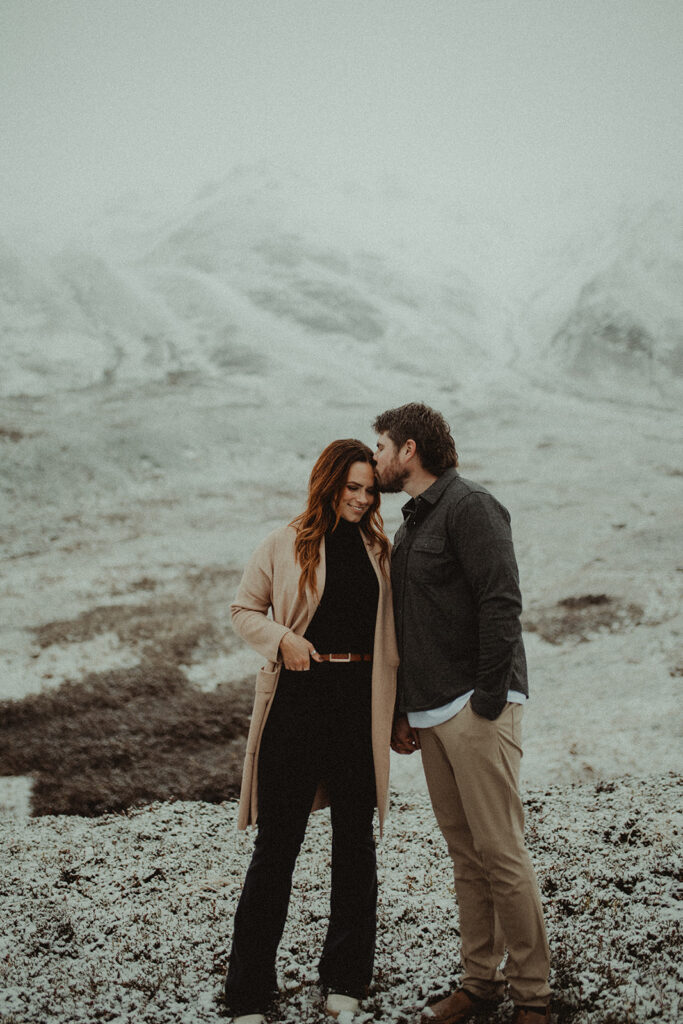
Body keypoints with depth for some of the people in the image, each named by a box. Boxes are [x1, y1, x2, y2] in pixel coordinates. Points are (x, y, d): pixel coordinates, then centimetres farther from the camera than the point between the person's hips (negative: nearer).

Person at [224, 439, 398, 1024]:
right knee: (277, 842, 2)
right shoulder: (286, 545, 0)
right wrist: (282, 638, -11)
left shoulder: (380, 549, 8)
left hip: (361, 703, 3)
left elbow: (393, 631, 13)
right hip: (299, 698, -3)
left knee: (355, 838, 10)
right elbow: (245, 610, 8)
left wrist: (398, 709, 6)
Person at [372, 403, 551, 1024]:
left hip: (477, 706, -9)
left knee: (500, 851, -6)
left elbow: (500, 603, -16)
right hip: (431, 712, 9)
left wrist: (488, 697, -18)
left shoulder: (470, 506, -8)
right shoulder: (411, 524, 20)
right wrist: (404, 712, 21)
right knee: (464, 853, 11)